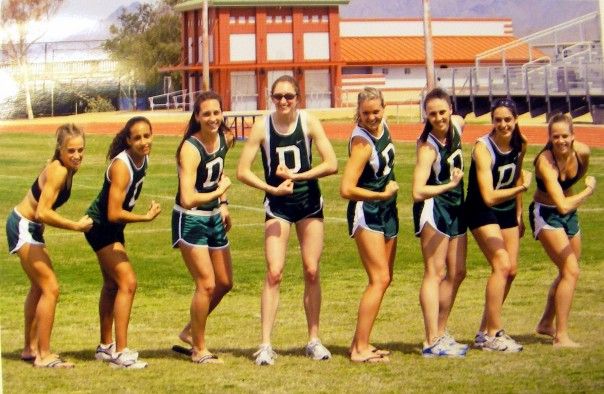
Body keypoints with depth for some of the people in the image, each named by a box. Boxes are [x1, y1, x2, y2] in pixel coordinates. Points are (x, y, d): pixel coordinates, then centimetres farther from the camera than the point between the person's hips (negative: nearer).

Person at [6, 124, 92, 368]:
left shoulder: (66, 169, 1)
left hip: (30, 227, 10)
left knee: (39, 287, 22)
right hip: (23, 227, -10)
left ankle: (30, 348, 35)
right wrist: (76, 226, -26)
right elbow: (43, 212, -32)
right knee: (50, 288, -11)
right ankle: (43, 355, -6)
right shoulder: (57, 171, -26)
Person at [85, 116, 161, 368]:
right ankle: (120, 353, -16)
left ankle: (106, 347, 33)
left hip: (113, 228, 10)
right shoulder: (121, 166, -28)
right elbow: (114, 214, -30)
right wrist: (147, 217, -22)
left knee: (112, 285, 19)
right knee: (128, 283, -16)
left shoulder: (143, 160, -2)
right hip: (100, 226, -10)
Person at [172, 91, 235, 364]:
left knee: (225, 283, 13)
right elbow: (188, 199, -33)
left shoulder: (224, 139, -1)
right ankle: (199, 350, 6)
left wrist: (223, 204, 12)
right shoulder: (190, 149, -24)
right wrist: (219, 192, -19)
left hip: (214, 218, 8)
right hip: (190, 221, -8)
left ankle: (191, 331, 33)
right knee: (206, 284, -9)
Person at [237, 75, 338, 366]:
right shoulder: (262, 127, -10)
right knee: (274, 273, -10)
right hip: (278, 205, -1)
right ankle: (266, 344, -9)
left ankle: (314, 340, 15)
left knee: (312, 272, 4)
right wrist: (272, 189, -20)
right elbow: (242, 171, -10)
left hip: (309, 202, 2)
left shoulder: (309, 123, -8)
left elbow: (331, 164, -11)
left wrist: (296, 176, -17)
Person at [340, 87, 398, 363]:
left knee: (385, 278, 11)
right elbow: (346, 189, -28)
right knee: (379, 279, -12)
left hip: (386, 211, 9)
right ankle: (360, 349, -9)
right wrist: (383, 194, -18)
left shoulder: (383, 126, 2)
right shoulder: (362, 142, -22)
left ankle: (360, 342, 17)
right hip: (365, 213, -9)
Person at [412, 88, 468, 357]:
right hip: (433, 207, -9)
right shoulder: (428, 147, -23)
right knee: (435, 273, -10)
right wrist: (449, 185, -37)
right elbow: (418, 192, -31)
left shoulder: (457, 124, -2)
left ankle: (440, 333, 24)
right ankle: (432, 342, -11)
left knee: (457, 273, 13)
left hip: (455, 207, 9)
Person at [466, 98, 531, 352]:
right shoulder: (483, 148, -24)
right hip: (482, 211, -7)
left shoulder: (519, 145, -4)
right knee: (501, 265, -19)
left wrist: (519, 215, 17)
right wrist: (522, 188, -34)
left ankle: (485, 331, 18)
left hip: (507, 211, 7)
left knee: (511, 270, 6)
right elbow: (489, 197, -29)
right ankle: (493, 334, -13)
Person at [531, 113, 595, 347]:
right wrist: (589, 191, -28)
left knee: (567, 273, 18)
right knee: (571, 271, -18)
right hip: (546, 215, -7)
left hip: (570, 213, 7)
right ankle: (561, 337, -14)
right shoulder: (545, 161, -32)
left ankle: (546, 324, 38)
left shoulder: (582, 152, -14)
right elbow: (562, 205, -41)